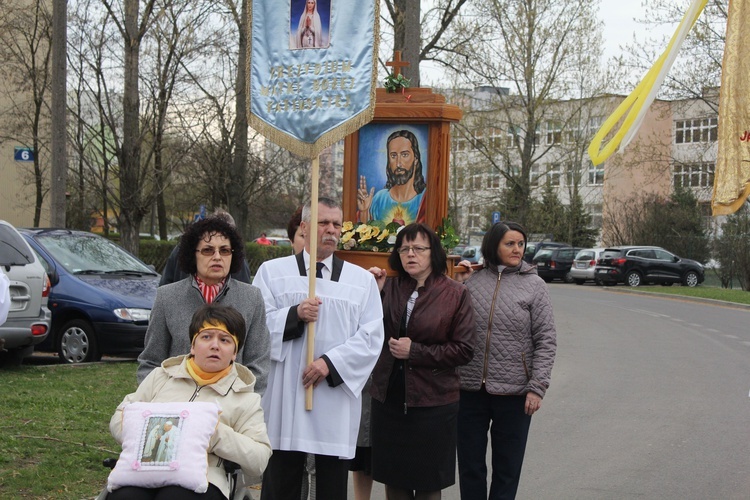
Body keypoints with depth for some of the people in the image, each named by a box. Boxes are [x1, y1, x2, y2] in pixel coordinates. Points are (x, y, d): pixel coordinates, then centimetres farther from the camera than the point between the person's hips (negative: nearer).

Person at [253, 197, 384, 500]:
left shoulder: (362, 280, 9)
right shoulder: (272, 271, 7)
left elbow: (371, 337, 0)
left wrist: (331, 362, -13)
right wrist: (294, 315, -16)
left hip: (337, 400, 1)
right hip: (285, 397, -1)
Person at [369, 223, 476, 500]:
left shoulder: (455, 294, -6)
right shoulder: (390, 287, 2)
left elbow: (464, 350, -9)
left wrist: (415, 352, -15)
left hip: (432, 402, -3)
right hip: (388, 397, 3)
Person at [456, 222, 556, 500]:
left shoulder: (534, 285, 0)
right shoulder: (471, 281, 1)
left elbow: (545, 341, -2)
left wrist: (537, 387, -8)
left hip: (513, 393, -1)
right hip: (470, 390, 1)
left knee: (507, 471, 11)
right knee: (470, 466, 11)